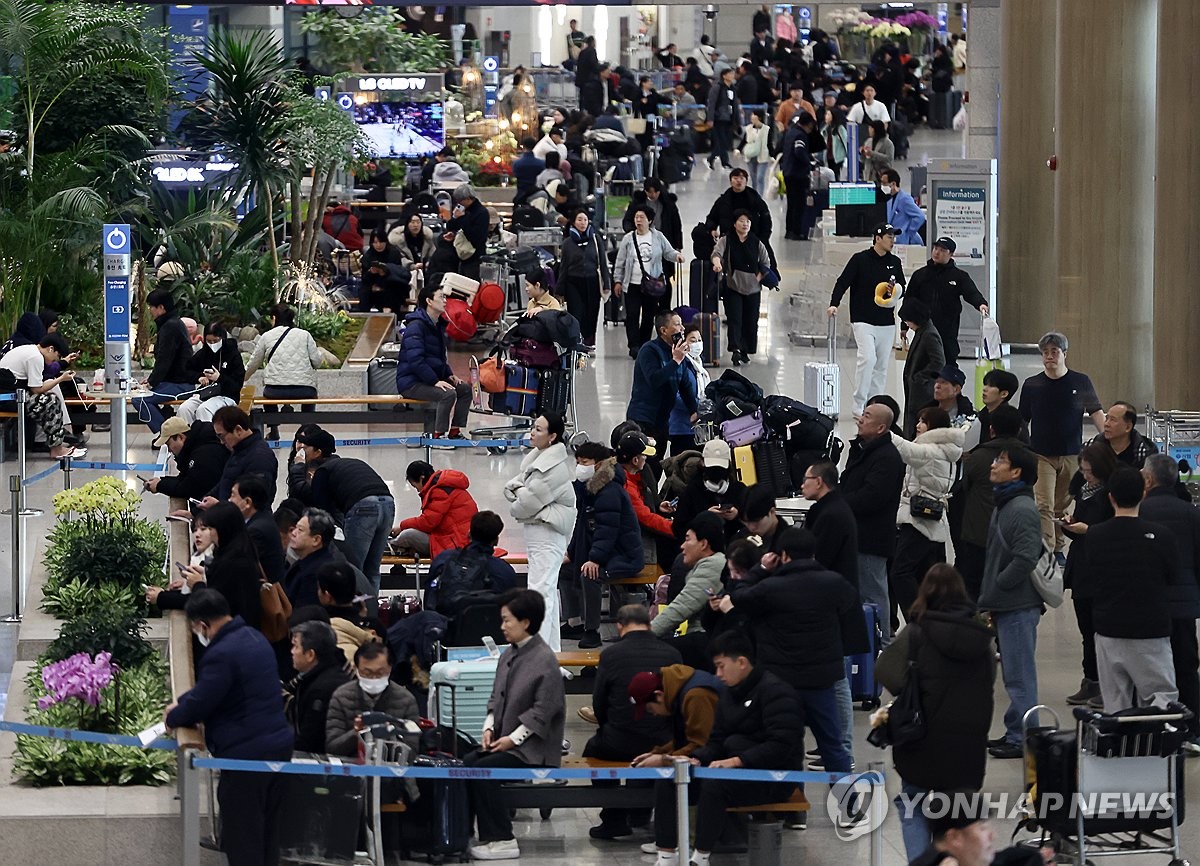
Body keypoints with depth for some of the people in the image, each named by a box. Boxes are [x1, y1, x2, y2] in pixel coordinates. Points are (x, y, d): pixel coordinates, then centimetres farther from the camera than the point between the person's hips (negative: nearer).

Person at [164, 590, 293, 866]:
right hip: (279, 746, 9)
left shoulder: (221, 654, -21)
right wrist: (180, 703, 21)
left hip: (246, 754, -9)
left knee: (242, 843, -1)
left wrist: (172, 718, 4)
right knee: (267, 836, 16)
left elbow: (199, 704, -16)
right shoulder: (253, 637, 12)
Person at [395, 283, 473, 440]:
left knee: (465, 389, 2)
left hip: (431, 378, 10)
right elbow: (415, 360, -25)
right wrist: (435, 381, -26)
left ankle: (454, 432, 5)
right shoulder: (416, 325, -17)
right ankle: (438, 435, -20)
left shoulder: (438, 325, 14)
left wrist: (449, 375, 7)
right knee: (448, 394, -28)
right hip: (410, 382, -10)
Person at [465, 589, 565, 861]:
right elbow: (497, 698, 19)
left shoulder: (544, 660, -13)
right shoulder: (508, 655, 13)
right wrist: (490, 727, 2)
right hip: (505, 740, 8)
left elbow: (542, 711, -17)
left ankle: (502, 841, -18)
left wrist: (514, 738, -18)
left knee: (482, 769, -25)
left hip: (532, 747, -8)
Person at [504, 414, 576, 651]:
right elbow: (512, 484, 14)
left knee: (541, 589, -15)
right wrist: (517, 490, -8)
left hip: (548, 532, -11)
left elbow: (531, 501, -20)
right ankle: (552, 648, 26)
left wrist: (515, 509, -1)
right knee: (549, 590, 17)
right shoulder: (537, 458, 11)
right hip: (536, 531, 11)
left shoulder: (556, 467, -20)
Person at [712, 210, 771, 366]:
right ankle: (736, 351, -23)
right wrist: (717, 262, -39)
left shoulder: (757, 243, 7)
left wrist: (758, 277, -2)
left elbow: (766, 263, 13)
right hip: (733, 287, -3)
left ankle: (745, 352, 17)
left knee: (750, 321, 4)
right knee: (734, 319, -14)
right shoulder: (726, 240, 0)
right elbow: (717, 252, -17)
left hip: (753, 289, 3)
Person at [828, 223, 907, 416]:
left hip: (887, 322, 5)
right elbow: (843, 282, -6)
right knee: (868, 358, -19)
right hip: (863, 320, -5)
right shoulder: (860, 259, -4)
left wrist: (896, 292, -3)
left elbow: (902, 288, 20)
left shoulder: (895, 262, 11)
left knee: (882, 366, 6)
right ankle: (859, 405, -13)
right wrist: (834, 304, -20)